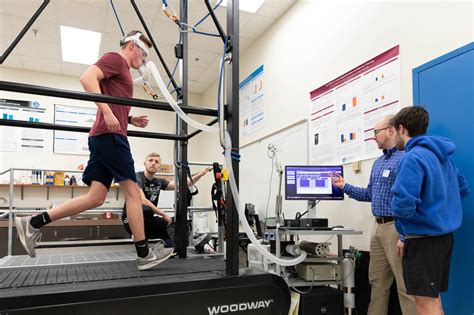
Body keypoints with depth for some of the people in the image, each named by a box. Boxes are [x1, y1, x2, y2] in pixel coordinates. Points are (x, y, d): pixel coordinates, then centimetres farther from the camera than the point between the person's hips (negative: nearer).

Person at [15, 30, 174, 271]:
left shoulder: (121, 71, 27)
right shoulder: (115, 58, 0)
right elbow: (87, 78, -17)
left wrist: (131, 120, 18)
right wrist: (108, 113, -23)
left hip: (103, 137, 9)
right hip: (110, 136, -9)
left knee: (96, 197, 5)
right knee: (133, 193, -7)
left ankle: (33, 223, 9)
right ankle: (144, 254, -1)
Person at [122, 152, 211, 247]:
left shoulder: (159, 182, 6)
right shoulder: (137, 177, -14)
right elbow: (142, 200, -28)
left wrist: (199, 174, -10)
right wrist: (163, 214, -24)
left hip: (147, 221, 7)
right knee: (146, 209, -39)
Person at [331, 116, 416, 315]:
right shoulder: (378, 162, 17)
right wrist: (344, 186, 14)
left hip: (397, 227, -9)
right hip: (378, 227, 9)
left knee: (405, 285, -1)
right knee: (377, 282, 17)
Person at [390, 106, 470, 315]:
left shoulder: (413, 158, -19)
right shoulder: (442, 155, 9)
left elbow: (403, 205, -28)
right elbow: (463, 190, 20)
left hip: (423, 239, -9)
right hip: (443, 235, 9)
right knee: (432, 298, 20)